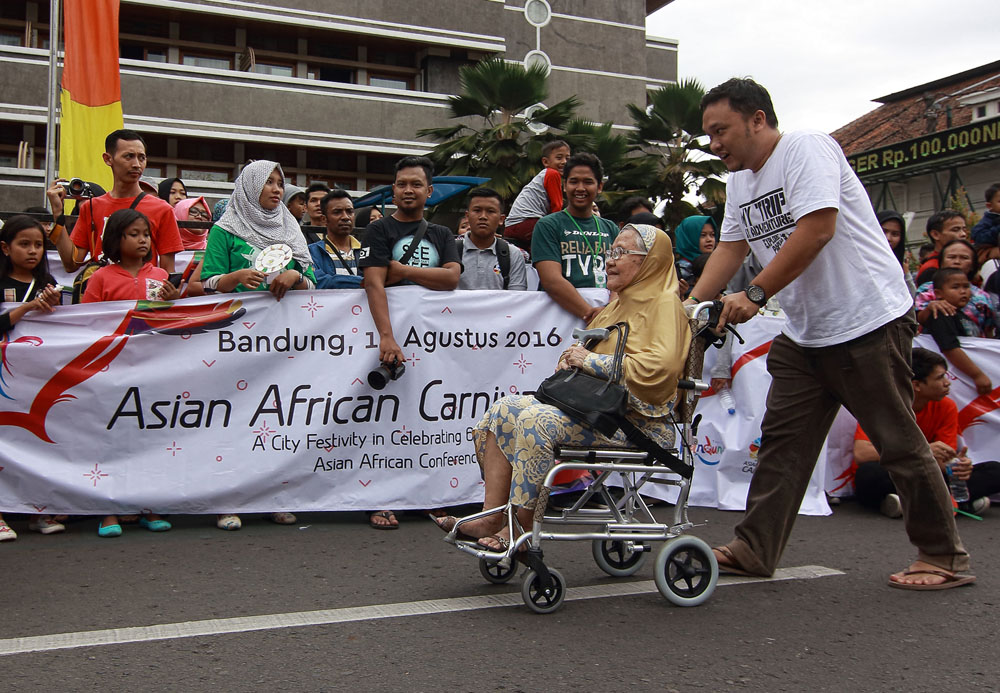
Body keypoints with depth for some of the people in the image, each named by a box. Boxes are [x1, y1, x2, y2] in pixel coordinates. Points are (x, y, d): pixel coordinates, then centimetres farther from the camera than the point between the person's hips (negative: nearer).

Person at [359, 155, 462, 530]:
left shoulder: (441, 235, 17)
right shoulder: (380, 231, 4)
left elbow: (451, 277, -1)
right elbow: (374, 282, -10)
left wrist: (402, 270, -7)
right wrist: (386, 336, -23)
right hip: (392, 328, -3)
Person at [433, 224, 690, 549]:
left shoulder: (664, 304, -7)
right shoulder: (620, 302, 22)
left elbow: (660, 366, -24)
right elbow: (594, 356, 29)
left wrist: (592, 360, -18)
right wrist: (572, 359, 4)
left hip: (637, 420, -10)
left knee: (538, 422, -30)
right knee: (504, 409, -4)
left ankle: (520, 531, -21)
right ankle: (491, 518, -11)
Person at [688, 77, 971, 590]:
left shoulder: (807, 148, -14)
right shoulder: (738, 182, 13)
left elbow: (817, 229, -24)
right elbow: (731, 247, 9)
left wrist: (755, 293, -26)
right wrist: (693, 304, -6)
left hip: (869, 319, -8)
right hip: (803, 332, 8)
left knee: (898, 441, 0)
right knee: (781, 441, 5)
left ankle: (944, 556, 16)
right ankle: (754, 550, 11)